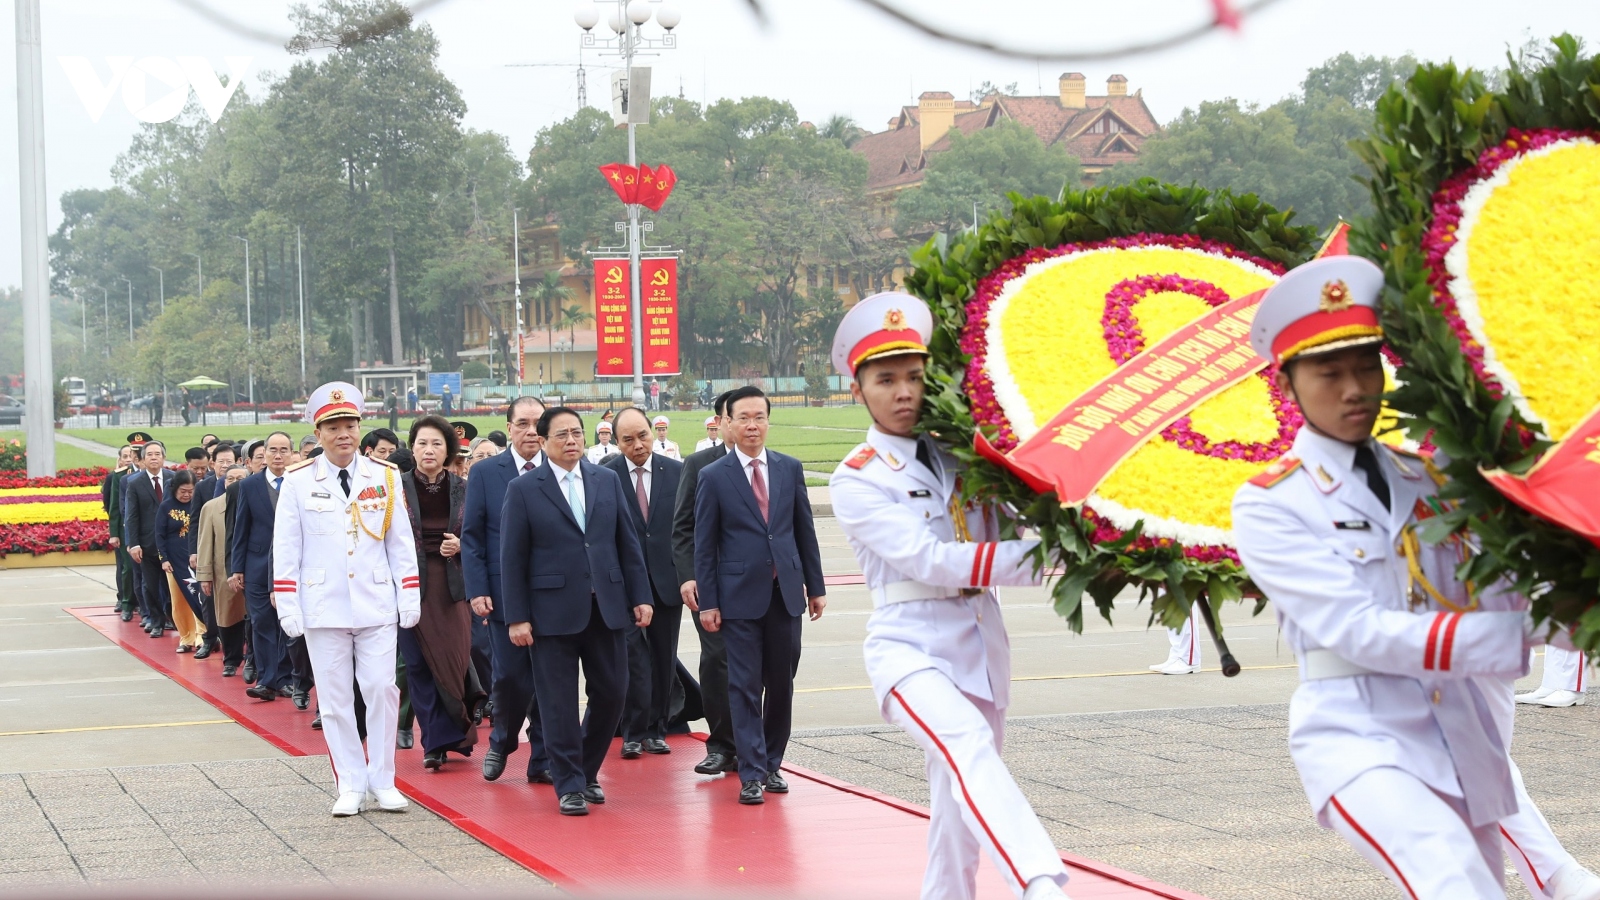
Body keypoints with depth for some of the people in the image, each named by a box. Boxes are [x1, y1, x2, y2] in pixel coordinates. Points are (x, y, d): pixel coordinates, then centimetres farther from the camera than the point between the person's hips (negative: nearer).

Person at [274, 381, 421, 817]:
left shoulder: (385, 478, 4)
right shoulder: (298, 483, 1)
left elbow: (402, 541, 7)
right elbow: (285, 549, 2)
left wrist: (410, 596, 2)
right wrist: (287, 606, -3)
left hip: (377, 605, 1)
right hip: (324, 609, -1)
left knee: (382, 690, -2)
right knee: (335, 698, 3)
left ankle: (382, 781, 10)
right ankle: (351, 785, 10)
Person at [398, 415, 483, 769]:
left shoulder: (463, 490, 5)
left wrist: (460, 546, -10)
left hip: (453, 585, 1)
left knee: (455, 659, -7)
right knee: (419, 664, -1)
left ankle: (442, 739, 9)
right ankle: (437, 740, 6)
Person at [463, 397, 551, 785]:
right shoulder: (485, 473, 1)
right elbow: (472, 537, 1)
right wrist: (477, 591, -7)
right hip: (504, 592, -1)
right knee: (509, 677, 0)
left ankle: (542, 760, 13)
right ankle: (501, 742, 26)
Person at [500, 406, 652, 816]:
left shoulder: (608, 481, 9)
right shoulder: (524, 490, -1)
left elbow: (628, 542, 10)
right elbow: (512, 558, -2)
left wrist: (640, 596, 3)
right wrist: (516, 617, -7)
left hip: (607, 608, 3)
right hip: (553, 610, -3)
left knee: (611, 693, 5)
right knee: (559, 702, 1)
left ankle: (587, 771, 25)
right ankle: (569, 785, 11)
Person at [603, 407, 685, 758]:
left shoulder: (677, 472, 2)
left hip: (667, 581, 3)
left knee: (664, 659, 9)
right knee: (632, 656, -6)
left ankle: (656, 729, 20)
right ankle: (634, 732, 3)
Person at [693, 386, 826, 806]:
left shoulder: (790, 469, 8)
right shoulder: (713, 477, -2)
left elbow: (805, 530, 12)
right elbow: (704, 546, -1)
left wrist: (816, 586, 9)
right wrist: (707, 602, -5)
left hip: (786, 593, 3)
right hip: (740, 596, -3)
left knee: (781, 684, 9)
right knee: (745, 686, -3)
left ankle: (771, 764, 21)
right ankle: (751, 774, 0)